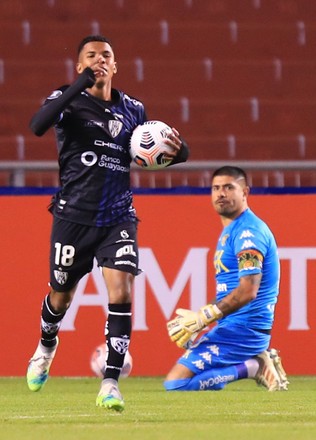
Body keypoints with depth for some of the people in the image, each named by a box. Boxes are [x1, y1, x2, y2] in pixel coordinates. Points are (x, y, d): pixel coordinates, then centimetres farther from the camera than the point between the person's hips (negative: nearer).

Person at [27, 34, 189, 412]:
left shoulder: (133, 110, 7)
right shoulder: (67, 101, -4)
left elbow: (158, 150, 15)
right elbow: (38, 126, -26)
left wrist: (176, 150, -10)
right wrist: (79, 85, -32)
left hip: (118, 217, 2)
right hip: (73, 216, -2)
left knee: (121, 292, -16)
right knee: (61, 296, 11)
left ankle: (110, 384, -14)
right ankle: (46, 347, 45)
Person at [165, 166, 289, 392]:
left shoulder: (248, 231, -15)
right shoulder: (230, 230, 17)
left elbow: (247, 291, -25)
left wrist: (201, 319, -24)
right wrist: (197, 318, 12)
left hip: (242, 330, -10)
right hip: (233, 325, 10)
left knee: (176, 382, -17)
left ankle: (252, 367, -9)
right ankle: (256, 363, 8)